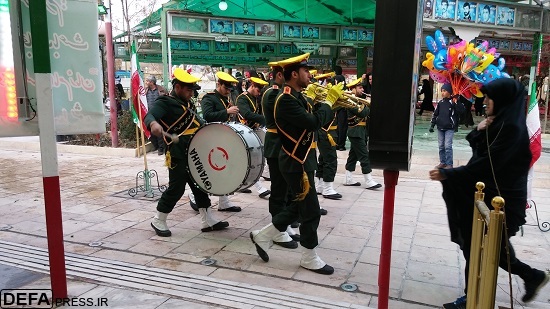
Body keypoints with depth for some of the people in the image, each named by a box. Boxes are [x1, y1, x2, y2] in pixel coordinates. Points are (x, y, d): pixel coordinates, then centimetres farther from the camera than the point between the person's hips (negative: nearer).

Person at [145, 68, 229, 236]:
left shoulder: (187, 103, 19)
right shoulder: (164, 102, -9)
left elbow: (196, 123, 28)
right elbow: (149, 115, -27)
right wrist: (153, 124, -50)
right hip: (178, 155, -9)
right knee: (176, 188, -4)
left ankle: (208, 221, 21)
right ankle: (158, 221, 15)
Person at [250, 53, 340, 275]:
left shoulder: (297, 98, 11)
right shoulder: (286, 100, -21)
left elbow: (315, 120, 13)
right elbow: (313, 123, -28)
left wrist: (330, 103, 0)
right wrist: (329, 100, -15)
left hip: (300, 161, 10)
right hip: (296, 164, -10)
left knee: (298, 208, 19)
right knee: (311, 212, 1)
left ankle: (262, 237, 30)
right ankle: (309, 259, 18)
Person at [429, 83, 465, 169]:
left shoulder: (453, 102, -7)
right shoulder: (440, 102, 8)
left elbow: (461, 110, -18)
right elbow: (435, 114, 13)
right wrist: (432, 125, 10)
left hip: (449, 128, -5)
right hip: (440, 127, 5)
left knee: (448, 146, -8)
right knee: (441, 146, 10)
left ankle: (449, 164, -1)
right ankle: (442, 162, 19)